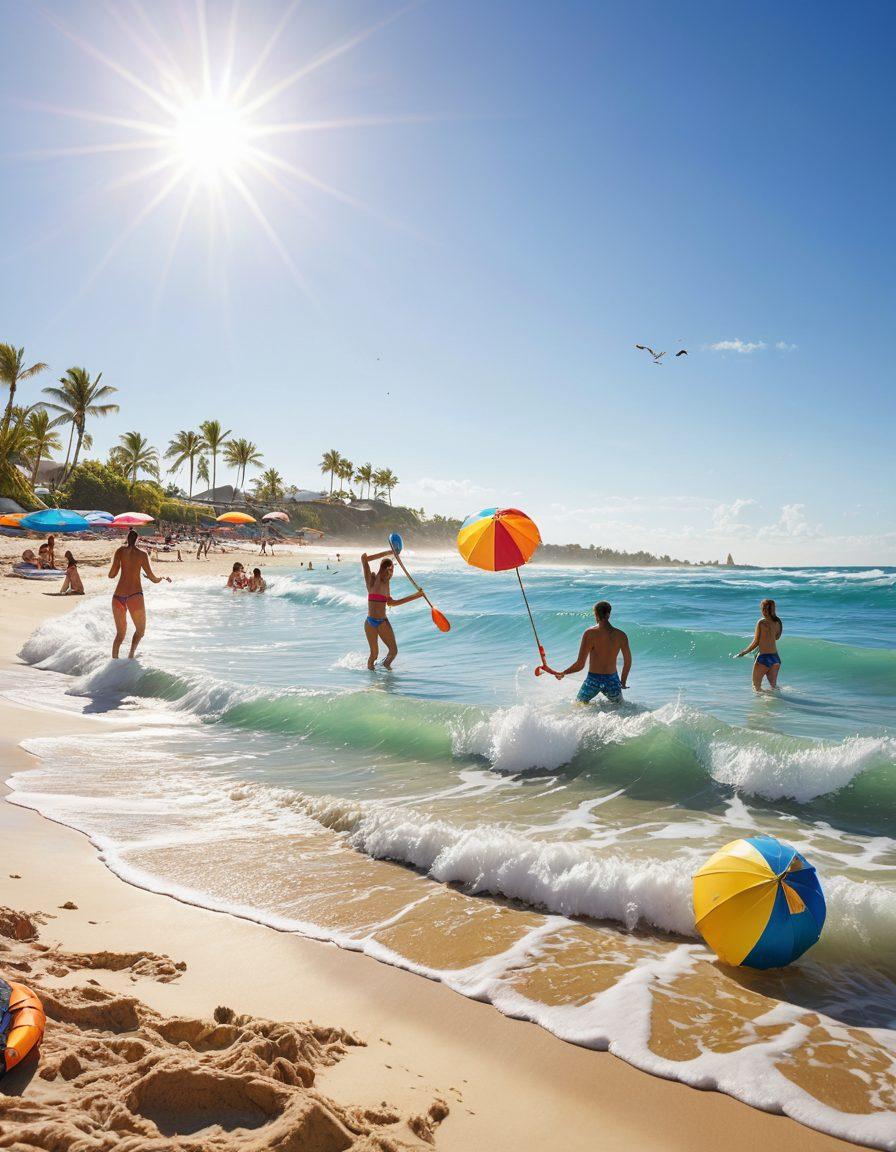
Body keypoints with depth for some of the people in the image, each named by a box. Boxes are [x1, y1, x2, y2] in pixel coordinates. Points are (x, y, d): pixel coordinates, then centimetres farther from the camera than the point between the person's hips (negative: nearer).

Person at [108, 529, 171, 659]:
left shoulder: (120, 551, 5)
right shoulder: (142, 554, 0)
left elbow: (111, 575, 2)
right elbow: (153, 578, 2)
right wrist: (163, 578, 22)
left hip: (118, 596, 3)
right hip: (134, 595, -3)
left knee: (120, 633, 17)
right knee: (140, 629, 13)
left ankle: (114, 659, 4)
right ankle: (131, 654, -10)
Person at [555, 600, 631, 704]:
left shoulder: (589, 634, -15)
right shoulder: (621, 635, -4)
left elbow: (580, 665, -15)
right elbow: (628, 662, 6)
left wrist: (562, 673, -1)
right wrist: (623, 682, 21)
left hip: (593, 679, -2)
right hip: (613, 680, 2)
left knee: (579, 705, 21)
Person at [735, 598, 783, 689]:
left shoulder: (761, 622, -11)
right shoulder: (777, 622, 5)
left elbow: (756, 643, -7)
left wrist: (743, 653, 3)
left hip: (764, 657, -6)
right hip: (776, 657, 6)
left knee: (756, 685, 6)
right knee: (773, 685, 15)